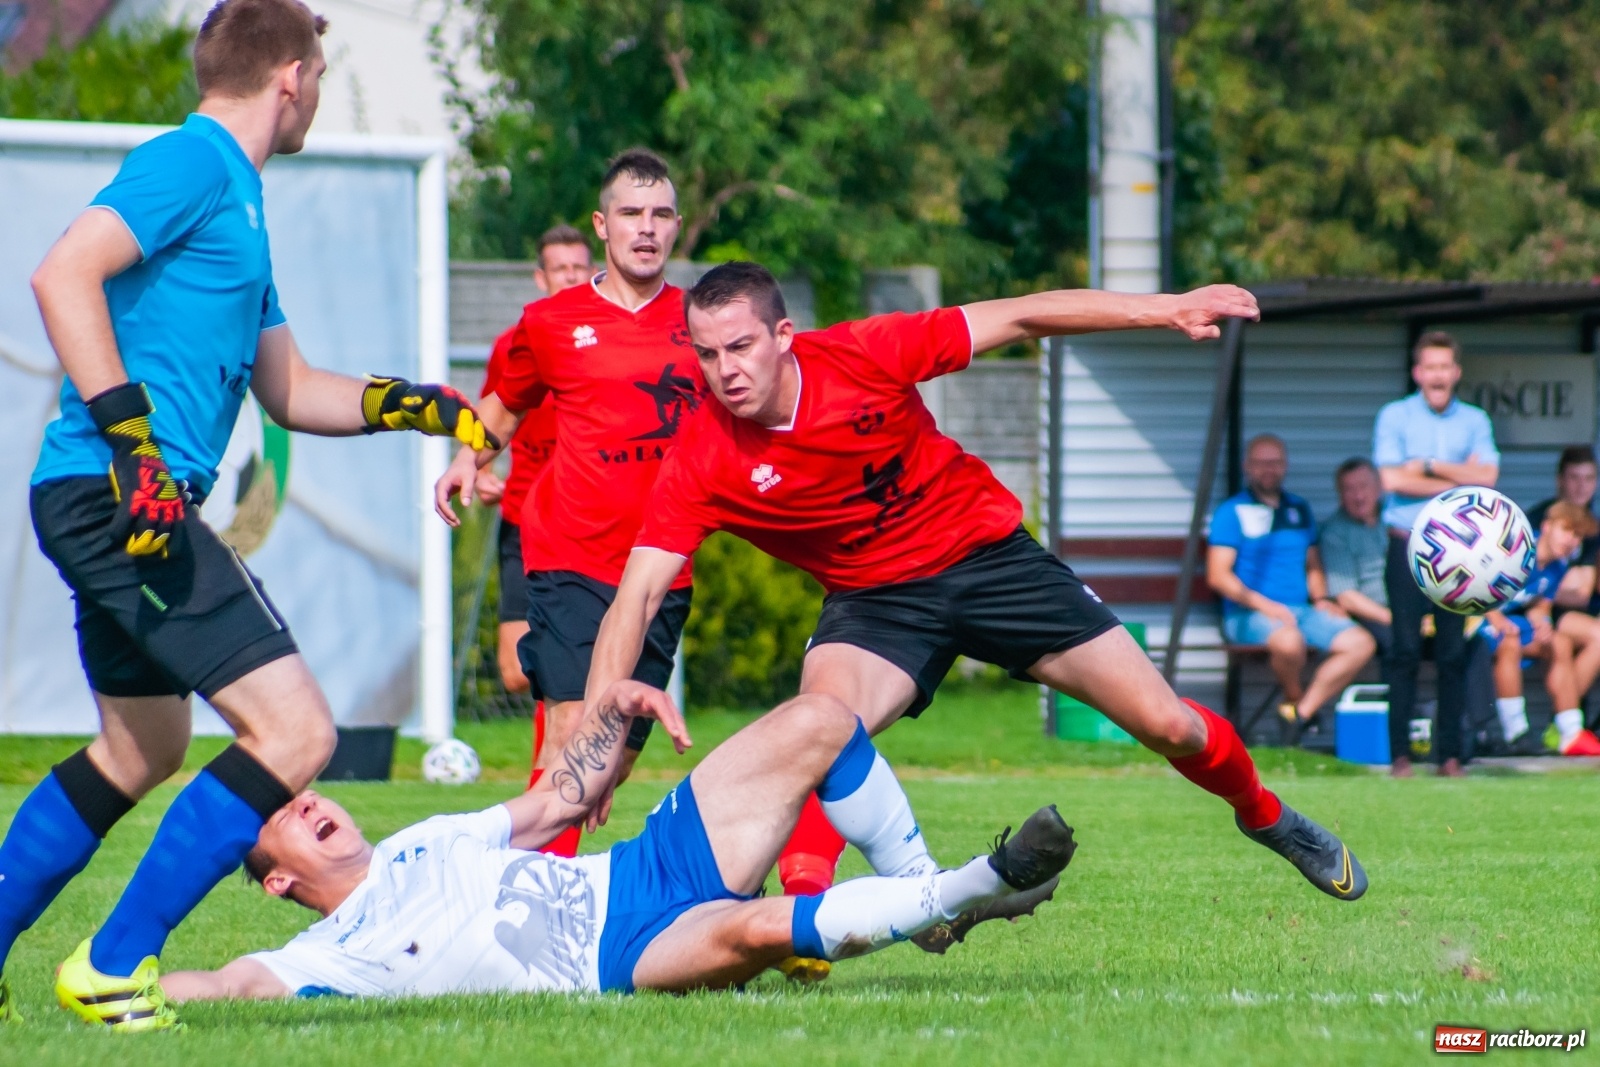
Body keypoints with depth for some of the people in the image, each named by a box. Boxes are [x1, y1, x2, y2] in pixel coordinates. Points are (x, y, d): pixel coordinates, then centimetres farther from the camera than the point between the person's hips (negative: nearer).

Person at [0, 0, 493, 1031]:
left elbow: (289, 390, 29)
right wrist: (132, 441, -25)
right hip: (115, 492, -11)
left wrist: (418, 406, 20)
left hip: (128, 510, 11)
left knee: (141, 753, 25)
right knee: (295, 731, -14)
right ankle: (114, 964, -12)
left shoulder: (237, 197, 23)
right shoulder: (192, 164, -8)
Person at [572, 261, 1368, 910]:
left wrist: (1164, 311, -17)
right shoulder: (701, 462, -22)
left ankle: (1264, 816, 31)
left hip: (987, 551, 0)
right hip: (873, 600, 0)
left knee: (1166, 725, 1)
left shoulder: (862, 355, -24)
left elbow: (1015, 320, -14)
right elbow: (636, 596, -25)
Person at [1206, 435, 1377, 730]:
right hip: (1248, 615, -6)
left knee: (1360, 643, -15)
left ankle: (1301, 714, -15)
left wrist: (1321, 599, 6)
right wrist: (1263, 604, -18)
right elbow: (1218, 576, -7)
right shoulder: (1232, 512, 1)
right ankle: (1293, 699, -8)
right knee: (1289, 640, -38)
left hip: (1302, 610, 6)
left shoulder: (1300, 509, 20)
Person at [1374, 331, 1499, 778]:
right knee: (1405, 650, -6)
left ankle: (1450, 753, 5)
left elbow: (1487, 477, -3)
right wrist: (1459, 479, -5)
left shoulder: (1474, 421, 10)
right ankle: (1400, 753, -4)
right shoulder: (1394, 417, 4)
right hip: (1408, 545, -2)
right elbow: (1392, 480, -9)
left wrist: (1429, 466, -8)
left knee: (1454, 652, 0)